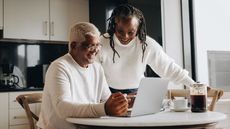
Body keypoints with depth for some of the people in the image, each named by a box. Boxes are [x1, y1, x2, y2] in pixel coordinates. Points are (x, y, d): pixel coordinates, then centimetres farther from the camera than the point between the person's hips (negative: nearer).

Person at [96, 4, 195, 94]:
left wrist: (194, 86, -7)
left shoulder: (147, 44, -14)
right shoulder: (101, 44, -16)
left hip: (136, 93, 1)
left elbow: (170, 67, -6)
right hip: (108, 94, 0)